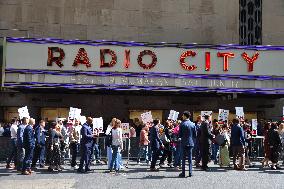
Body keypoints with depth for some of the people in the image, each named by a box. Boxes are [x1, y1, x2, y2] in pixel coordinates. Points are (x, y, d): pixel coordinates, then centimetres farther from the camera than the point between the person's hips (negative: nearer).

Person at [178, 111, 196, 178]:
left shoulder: (182, 124, -10)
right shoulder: (193, 124, 3)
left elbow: (180, 134, -8)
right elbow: (195, 135, 5)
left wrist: (180, 137, 11)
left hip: (184, 143, -3)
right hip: (191, 143, 3)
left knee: (183, 158, 3)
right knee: (190, 158, 8)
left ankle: (183, 173, 4)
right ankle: (190, 173, 8)